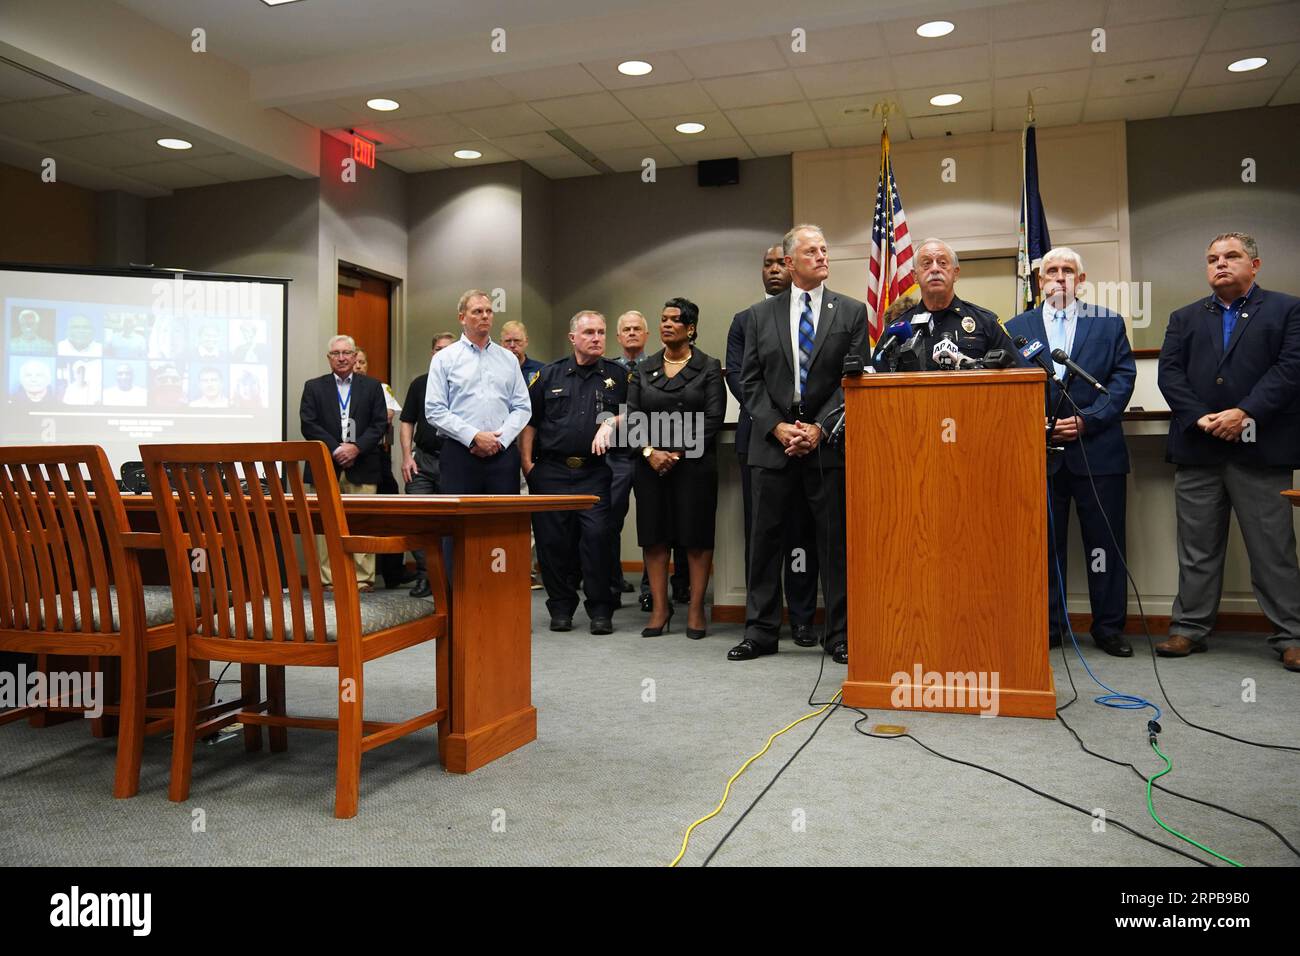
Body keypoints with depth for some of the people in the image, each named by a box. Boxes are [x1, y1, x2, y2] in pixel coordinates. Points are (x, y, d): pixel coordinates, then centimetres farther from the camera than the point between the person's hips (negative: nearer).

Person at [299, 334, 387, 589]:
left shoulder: (372, 386, 12)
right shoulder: (314, 387, 11)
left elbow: (380, 423, 4)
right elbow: (309, 425, 1)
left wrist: (356, 447, -9)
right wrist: (335, 449, -9)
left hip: (362, 467, 0)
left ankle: (363, 578, 2)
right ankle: (328, 578, 5)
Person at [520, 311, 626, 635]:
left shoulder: (618, 376, 10)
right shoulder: (548, 375, 12)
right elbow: (529, 420, 11)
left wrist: (612, 423, -12)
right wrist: (527, 463, 3)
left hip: (596, 473, -1)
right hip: (551, 471, 2)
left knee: (597, 535, -13)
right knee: (552, 539, 1)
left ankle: (600, 610, -1)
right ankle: (561, 608, 16)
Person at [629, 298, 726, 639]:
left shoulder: (708, 368, 3)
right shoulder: (644, 370, 13)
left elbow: (713, 419, -5)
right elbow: (632, 417, 6)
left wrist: (679, 454, -12)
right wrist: (650, 452, -9)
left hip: (695, 464, -3)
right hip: (650, 465, 3)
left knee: (696, 537, -1)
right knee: (653, 535, 4)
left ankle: (696, 609, 8)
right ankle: (660, 607, 13)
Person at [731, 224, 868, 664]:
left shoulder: (851, 312, 6)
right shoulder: (761, 315, 10)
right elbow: (750, 381, 6)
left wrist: (819, 428, -10)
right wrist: (777, 427, -7)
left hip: (829, 442, -1)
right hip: (773, 442, 2)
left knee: (835, 541, 2)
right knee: (765, 538, 5)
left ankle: (840, 636, 12)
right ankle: (760, 632, 16)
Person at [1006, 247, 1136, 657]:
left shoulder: (1109, 323, 8)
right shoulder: (1016, 328, 10)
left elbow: (1122, 377, 1)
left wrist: (1086, 420, -12)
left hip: (1097, 450, -1)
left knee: (1105, 543, 4)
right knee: (1044, 543, 7)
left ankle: (1109, 628, 15)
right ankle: (1046, 627, 16)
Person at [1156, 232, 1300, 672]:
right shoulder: (1185, 318, 15)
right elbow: (1169, 373, 5)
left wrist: (1245, 413, -16)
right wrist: (1200, 418, -10)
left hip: (1260, 450, -3)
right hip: (1198, 450, 3)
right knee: (1197, 548, 8)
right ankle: (1190, 628, 16)